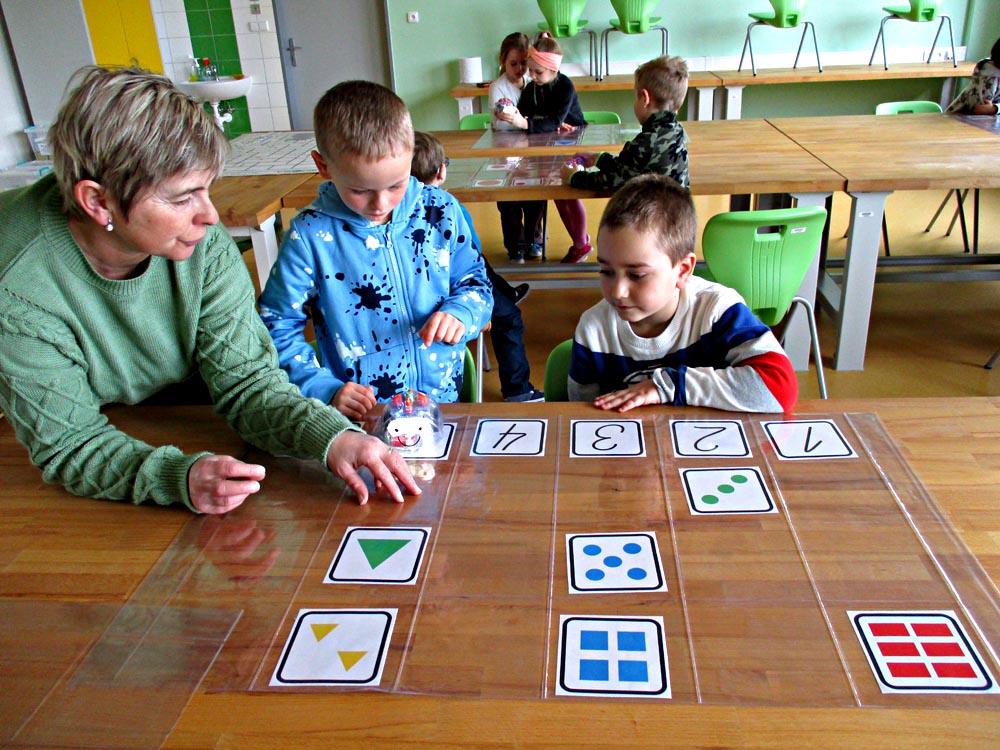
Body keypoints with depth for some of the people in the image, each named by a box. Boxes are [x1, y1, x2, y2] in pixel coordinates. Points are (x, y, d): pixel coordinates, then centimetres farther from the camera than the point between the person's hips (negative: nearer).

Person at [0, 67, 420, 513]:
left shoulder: (203, 242, -20)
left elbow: (246, 379, -19)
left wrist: (332, 436, -37)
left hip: (190, 436, 1)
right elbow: (69, 445, -24)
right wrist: (177, 477, -42)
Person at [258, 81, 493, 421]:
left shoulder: (440, 210, 1)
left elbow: (476, 281, 13)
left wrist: (460, 313, -10)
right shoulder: (310, 235, -7)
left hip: (445, 402, 4)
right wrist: (324, 390, -14)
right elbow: (278, 328, -1)